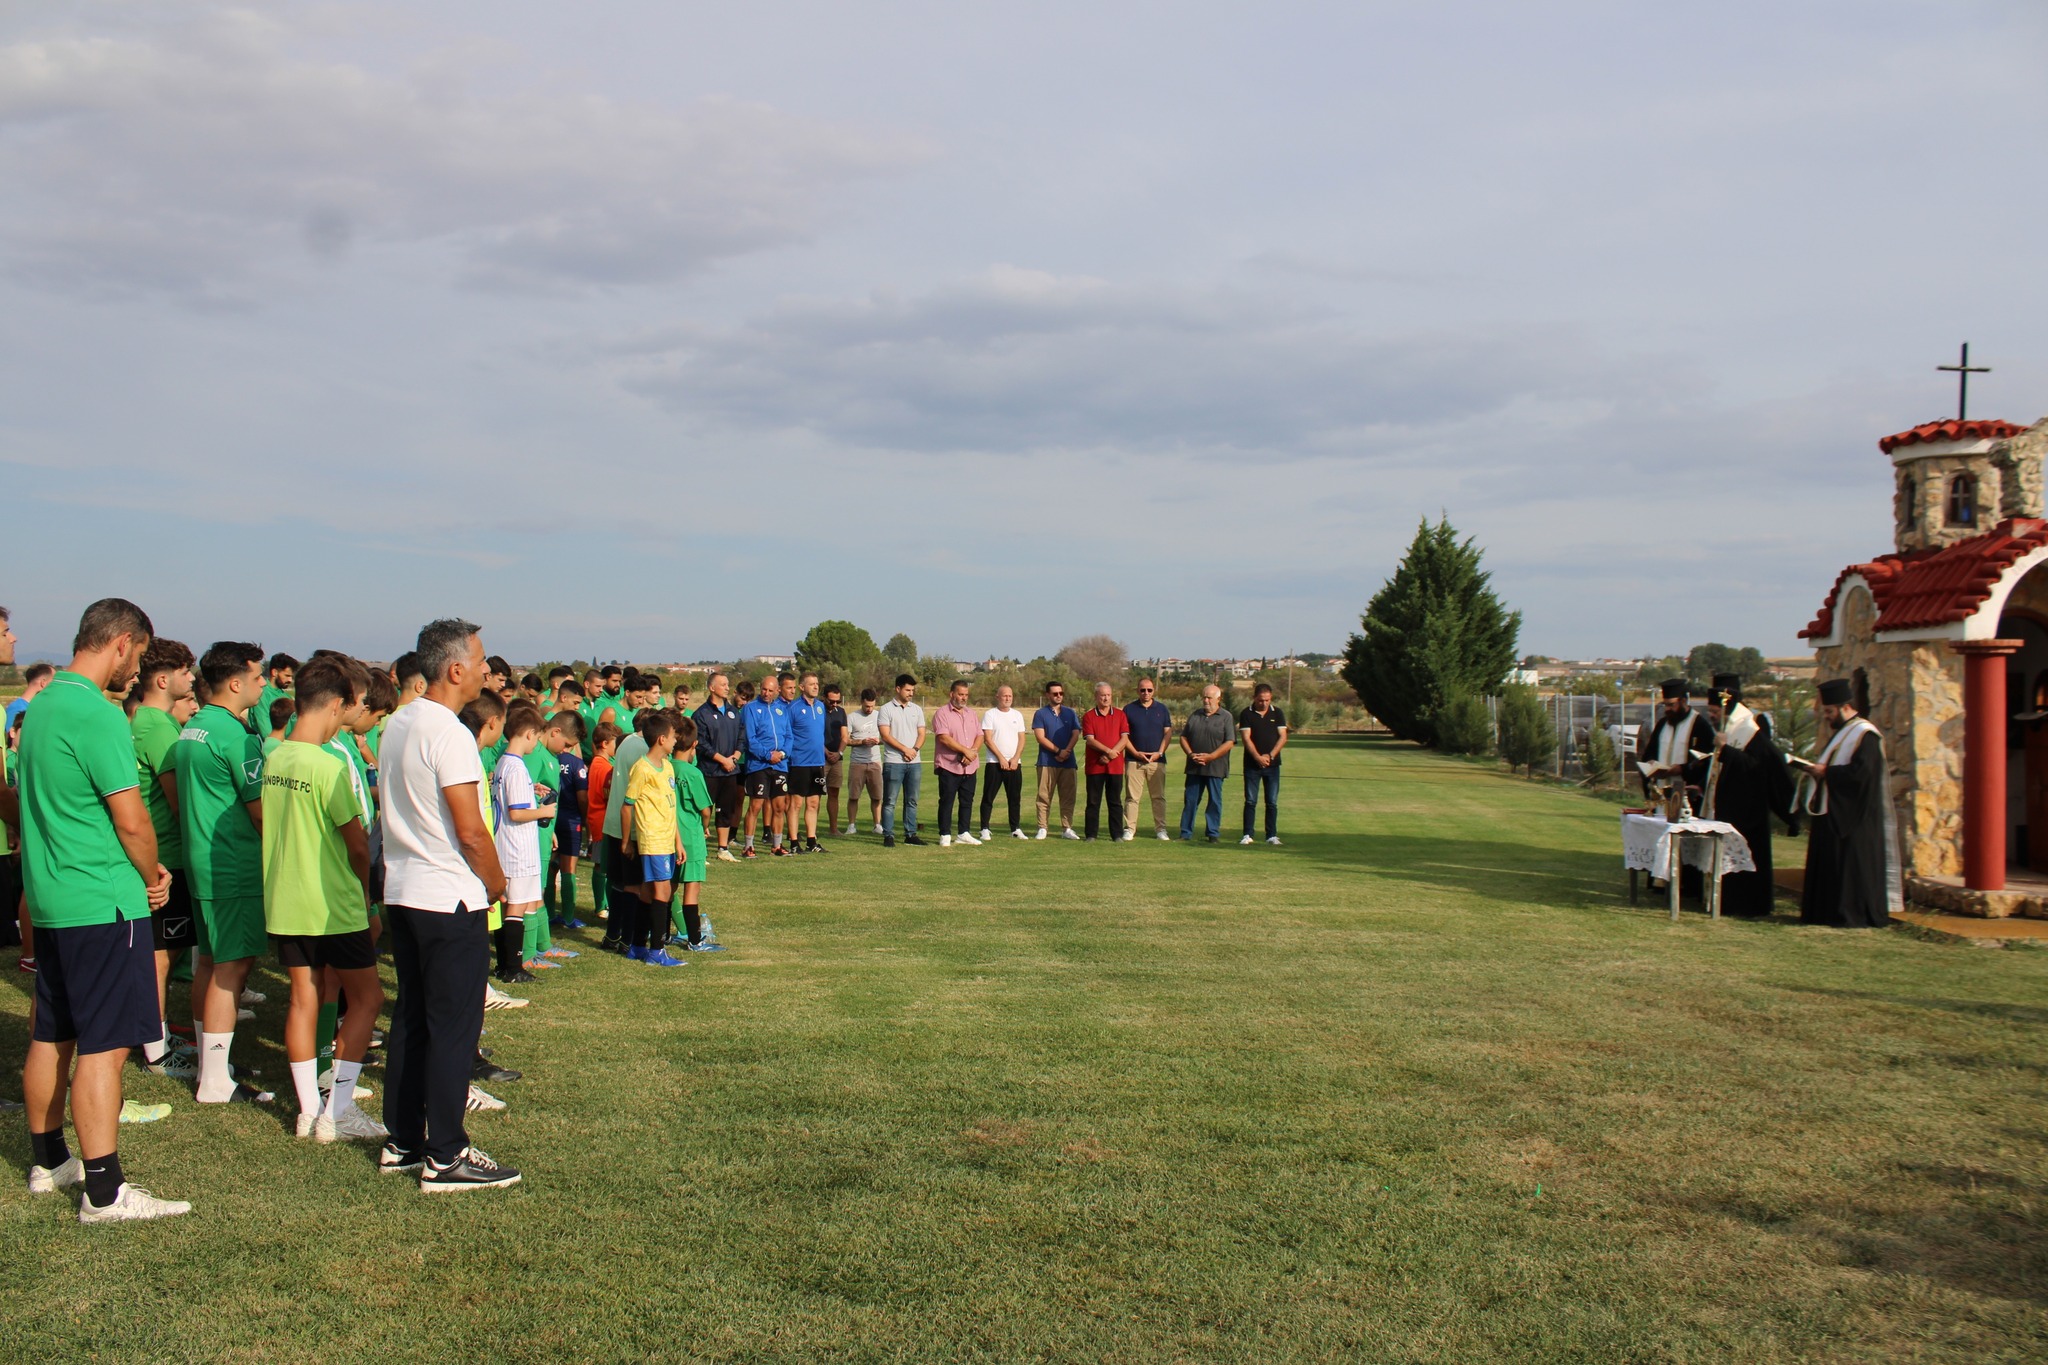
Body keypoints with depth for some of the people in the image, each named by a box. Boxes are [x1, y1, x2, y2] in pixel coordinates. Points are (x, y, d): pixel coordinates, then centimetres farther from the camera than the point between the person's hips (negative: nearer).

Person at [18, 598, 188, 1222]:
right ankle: (104, 1192, -4)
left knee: (51, 1035, 18)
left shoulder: (41, 704, 12)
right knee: (103, 1046, -6)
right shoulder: (98, 715, -18)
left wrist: (141, 869, 14)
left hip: (48, 897, 10)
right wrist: (153, 876, 0)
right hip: (101, 902, -10)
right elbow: (131, 820, -19)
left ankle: (48, 1161, 30)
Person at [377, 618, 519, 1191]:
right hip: (450, 900, -9)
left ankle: (403, 1142, 23)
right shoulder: (449, 734, -18)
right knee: (453, 1027, -2)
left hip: (401, 892, 9)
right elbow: (470, 830, -19)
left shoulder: (397, 725, 10)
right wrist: (496, 883, -3)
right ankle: (445, 1156, 3)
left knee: (411, 1019, 15)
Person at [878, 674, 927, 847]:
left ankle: (910, 834, 14)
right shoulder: (887, 710, -2)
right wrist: (905, 749, -13)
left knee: (912, 800, 8)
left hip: (915, 762, 5)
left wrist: (915, 749, -9)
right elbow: (886, 736, -8)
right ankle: (888, 835, 0)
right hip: (893, 762, -5)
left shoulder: (917, 710, 13)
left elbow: (921, 734, 10)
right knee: (890, 801, -3)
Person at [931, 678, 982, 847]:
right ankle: (945, 836, 2)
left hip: (969, 766, 6)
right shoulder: (942, 713, -6)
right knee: (947, 801, -2)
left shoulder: (972, 713, 14)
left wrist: (973, 751, -10)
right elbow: (944, 738, -16)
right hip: (948, 765, -6)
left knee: (967, 801, 10)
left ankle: (964, 834, 18)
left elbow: (979, 736, 10)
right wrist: (966, 751, -16)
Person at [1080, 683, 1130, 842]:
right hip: (1095, 766, -1)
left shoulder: (1120, 715, 7)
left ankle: (1117, 835, 7)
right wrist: (1108, 751, -18)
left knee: (1115, 802, 4)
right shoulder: (1089, 716, 3)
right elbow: (1090, 740, -7)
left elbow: (1124, 739, -1)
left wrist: (1109, 756, -12)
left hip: (1115, 765, 1)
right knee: (1093, 802, 3)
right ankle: (1091, 834, 7)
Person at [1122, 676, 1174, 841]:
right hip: (1134, 759, -1)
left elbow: (1168, 732, 7)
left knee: (1159, 797, 4)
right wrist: (1136, 753, -8)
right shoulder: (1129, 709, 4)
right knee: (1132, 797, -2)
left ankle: (1160, 829, 10)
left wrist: (1160, 752, -5)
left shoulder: (1162, 709, 10)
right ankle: (1129, 829, 1)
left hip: (1157, 760, 2)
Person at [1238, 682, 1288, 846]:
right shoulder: (1246, 714, 0)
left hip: (1272, 765, 2)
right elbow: (1246, 738, -7)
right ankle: (1247, 835, 4)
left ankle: (1272, 835, 8)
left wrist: (1270, 755, -11)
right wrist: (1258, 758, -18)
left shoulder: (1277, 713, 6)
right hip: (1252, 764, -1)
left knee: (1272, 802, 3)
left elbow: (1283, 737, 1)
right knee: (1250, 801, -1)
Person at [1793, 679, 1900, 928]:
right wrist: (1818, 769, 5)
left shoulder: (1865, 734, -13)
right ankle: (1832, 911, 14)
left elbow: (1860, 772, -24)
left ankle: (1858, 915, -2)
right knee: (1830, 865, 10)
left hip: (1853, 819, -10)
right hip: (1834, 814, 10)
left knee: (1852, 866, -7)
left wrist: (1825, 772, -17)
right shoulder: (1843, 733, 18)